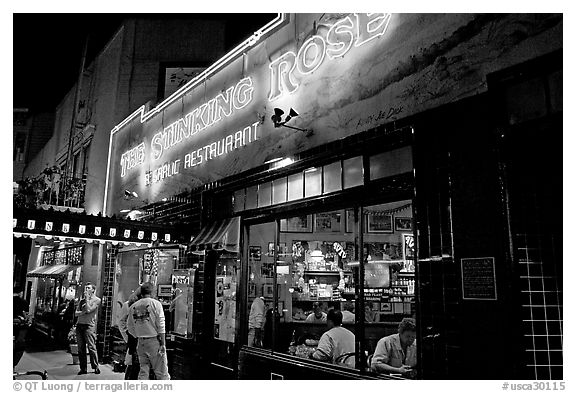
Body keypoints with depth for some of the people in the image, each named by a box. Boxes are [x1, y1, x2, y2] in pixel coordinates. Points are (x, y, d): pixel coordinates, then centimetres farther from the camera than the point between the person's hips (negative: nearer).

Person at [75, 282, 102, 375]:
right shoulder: (82, 300, 18)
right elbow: (76, 313, 12)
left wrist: (87, 298, -3)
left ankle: (95, 367, 0)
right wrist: (83, 312, -8)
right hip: (79, 325, 5)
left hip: (89, 325, -5)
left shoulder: (96, 300, 1)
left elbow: (89, 310, -11)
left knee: (91, 347, -8)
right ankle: (83, 368, 10)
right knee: (81, 348, 4)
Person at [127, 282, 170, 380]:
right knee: (161, 372, 1)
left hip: (141, 342, 5)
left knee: (143, 371, 12)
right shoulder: (155, 304, -6)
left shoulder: (133, 307, 7)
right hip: (154, 341, -4)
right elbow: (161, 326, -10)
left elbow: (130, 328, 9)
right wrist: (163, 344, -8)